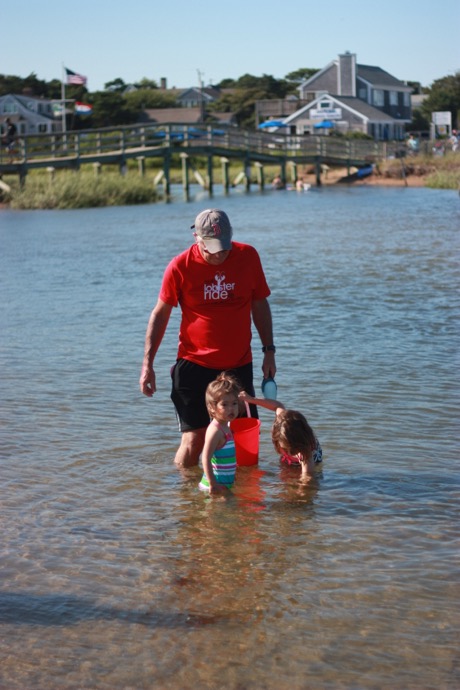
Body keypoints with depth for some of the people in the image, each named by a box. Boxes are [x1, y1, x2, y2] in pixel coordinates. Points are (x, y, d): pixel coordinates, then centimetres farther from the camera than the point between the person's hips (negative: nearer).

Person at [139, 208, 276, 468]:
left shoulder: (248, 256, -2)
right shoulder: (180, 266, -9)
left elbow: (259, 305, 10)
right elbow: (160, 313, 1)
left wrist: (269, 350, 7)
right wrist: (147, 364, -2)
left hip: (239, 365, 3)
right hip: (195, 366, -3)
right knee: (193, 441, -6)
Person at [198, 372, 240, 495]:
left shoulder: (225, 427, 12)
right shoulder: (215, 431, -18)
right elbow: (206, 458, -24)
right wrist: (213, 484, -27)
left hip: (225, 484, 10)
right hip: (217, 486, -10)